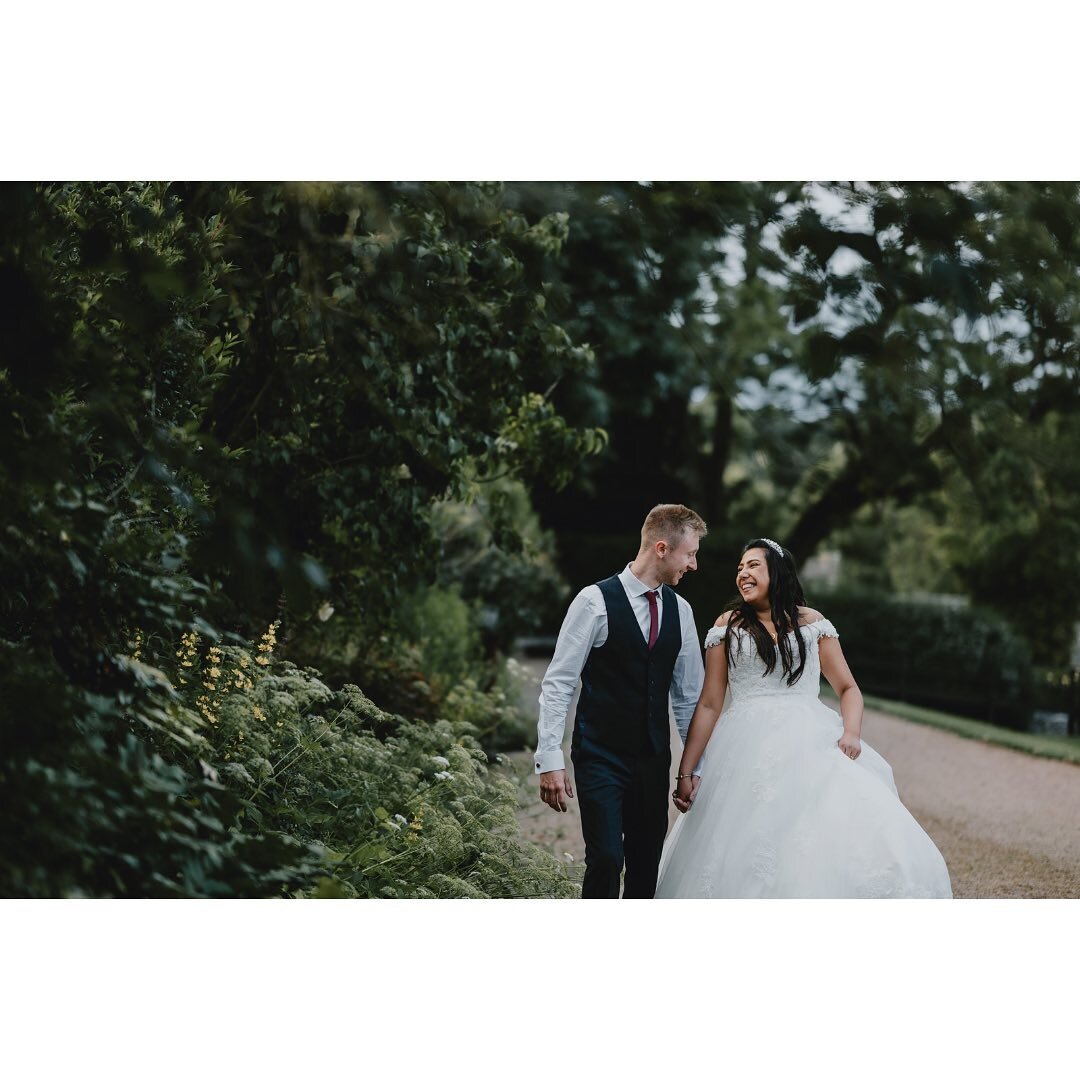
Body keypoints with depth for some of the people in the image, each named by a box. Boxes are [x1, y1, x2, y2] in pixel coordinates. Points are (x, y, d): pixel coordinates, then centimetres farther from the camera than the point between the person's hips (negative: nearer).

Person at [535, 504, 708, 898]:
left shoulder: (680, 610, 8)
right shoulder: (596, 601, -9)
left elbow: (689, 694, 15)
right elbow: (557, 685, -9)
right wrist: (550, 761, -13)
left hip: (653, 760, 5)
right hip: (601, 757, -5)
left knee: (646, 865, 6)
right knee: (606, 859, -14)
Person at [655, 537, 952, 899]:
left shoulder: (812, 622, 11)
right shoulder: (729, 625, 10)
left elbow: (848, 689, 11)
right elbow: (709, 705, 6)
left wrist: (852, 733, -11)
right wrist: (685, 774, 0)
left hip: (813, 747, 1)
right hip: (750, 752, 0)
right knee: (745, 863, -9)